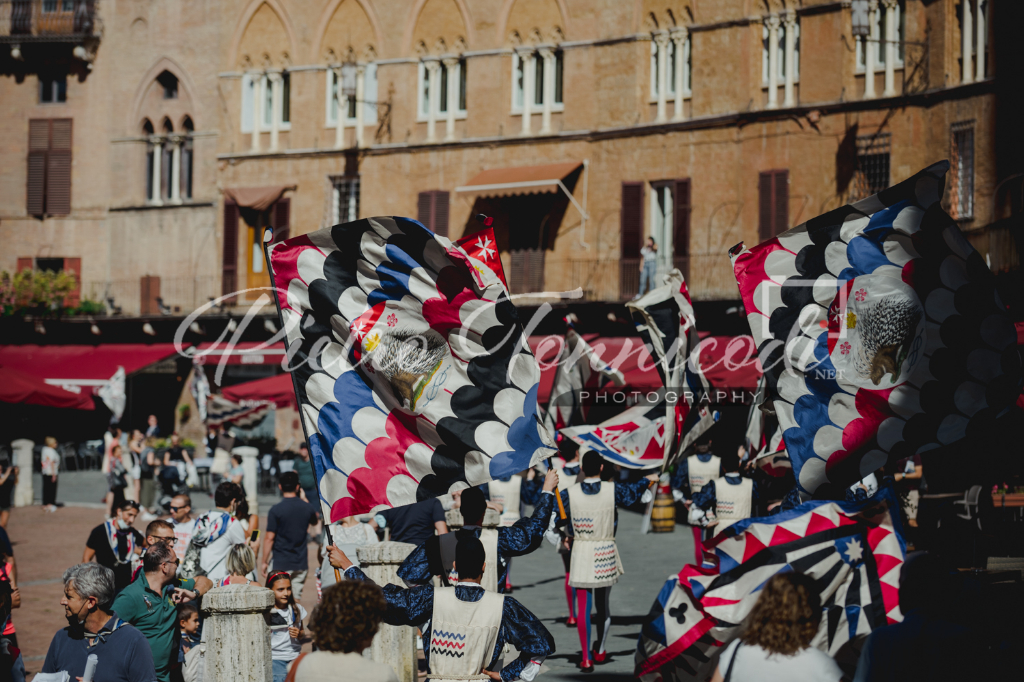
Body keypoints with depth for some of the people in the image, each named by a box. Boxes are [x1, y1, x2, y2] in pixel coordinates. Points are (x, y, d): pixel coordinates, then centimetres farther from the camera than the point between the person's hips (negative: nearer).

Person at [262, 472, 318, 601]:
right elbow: (314, 522, 26)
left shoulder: (275, 510, -12)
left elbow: (269, 538, -12)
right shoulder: (307, 508, 1)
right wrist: (303, 498, 35)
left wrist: (265, 561, -3)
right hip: (301, 564, 4)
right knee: (296, 599, 10)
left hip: (281, 564, -4)